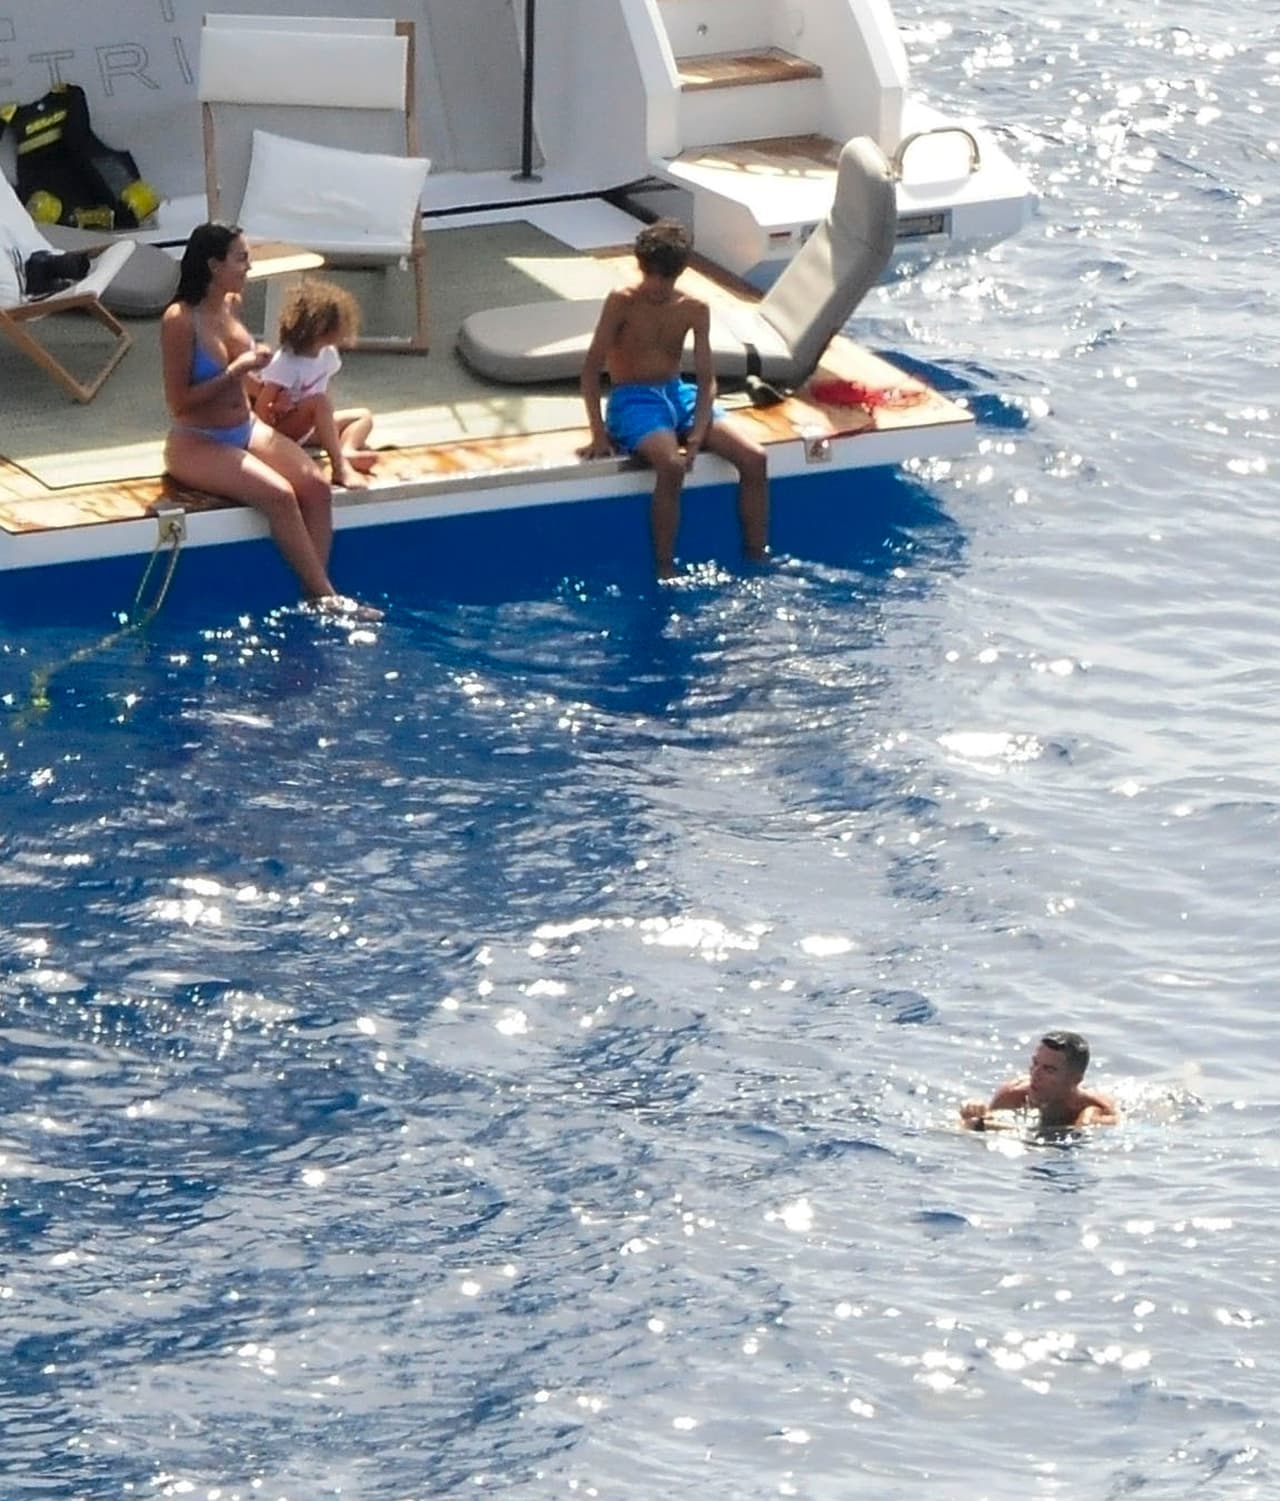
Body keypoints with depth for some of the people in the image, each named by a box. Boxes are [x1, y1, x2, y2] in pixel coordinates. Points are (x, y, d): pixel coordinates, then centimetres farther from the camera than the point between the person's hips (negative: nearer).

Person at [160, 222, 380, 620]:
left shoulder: (231, 304, 5)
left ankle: (314, 595, -18)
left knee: (316, 485, -16)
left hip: (246, 429, 7)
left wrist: (253, 365, 6)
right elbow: (179, 403, -18)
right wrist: (235, 371, -22)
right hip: (197, 444, -7)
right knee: (279, 495, -27)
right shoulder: (180, 320, -18)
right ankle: (325, 596, -20)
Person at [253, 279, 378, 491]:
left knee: (363, 416, 1)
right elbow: (261, 407, -25)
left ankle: (346, 451, -31)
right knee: (320, 402, -33)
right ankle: (340, 467, -43)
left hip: (308, 430, 9)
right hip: (282, 429, -9)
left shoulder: (328, 355, -1)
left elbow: (324, 391, 6)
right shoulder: (287, 362, -25)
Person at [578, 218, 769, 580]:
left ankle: (759, 560, -3)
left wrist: (697, 435, -15)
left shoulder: (694, 309, 1)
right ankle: (665, 572, -26)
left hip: (679, 394, 5)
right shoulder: (622, 302, -10)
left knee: (754, 459, -14)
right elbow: (592, 368, -10)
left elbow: (706, 378, 0)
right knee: (671, 465, -36)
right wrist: (598, 434, -16)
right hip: (633, 401, -5)